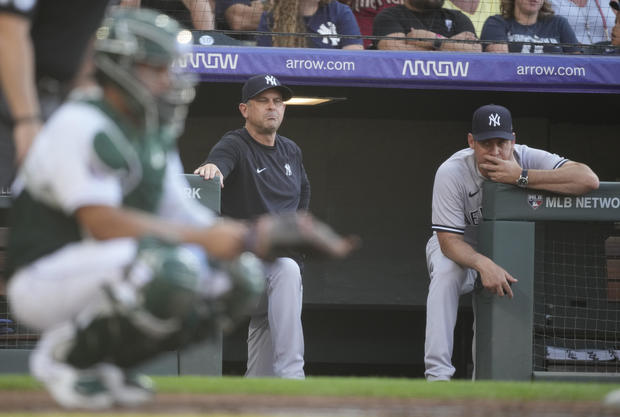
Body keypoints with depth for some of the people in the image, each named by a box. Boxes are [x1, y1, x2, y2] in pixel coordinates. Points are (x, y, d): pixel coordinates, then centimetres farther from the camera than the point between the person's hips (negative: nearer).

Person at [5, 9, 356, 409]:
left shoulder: (156, 134, 13)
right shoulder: (78, 125, -16)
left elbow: (181, 214, 13)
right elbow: (103, 223, -26)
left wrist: (255, 235, -4)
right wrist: (203, 238, -29)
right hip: (43, 281, -9)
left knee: (241, 277, -4)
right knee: (172, 268, -35)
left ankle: (106, 359, 4)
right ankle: (63, 354, -12)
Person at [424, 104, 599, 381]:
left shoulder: (527, 160, -25)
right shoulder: (451, 173, -28)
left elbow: (589, 180, -40)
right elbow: (449, 240, -31)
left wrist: (521, 177, -43)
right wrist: (483, 264, -52)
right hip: (462, 249, -3)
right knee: (446, 273, -35)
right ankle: (438, 374, -36)